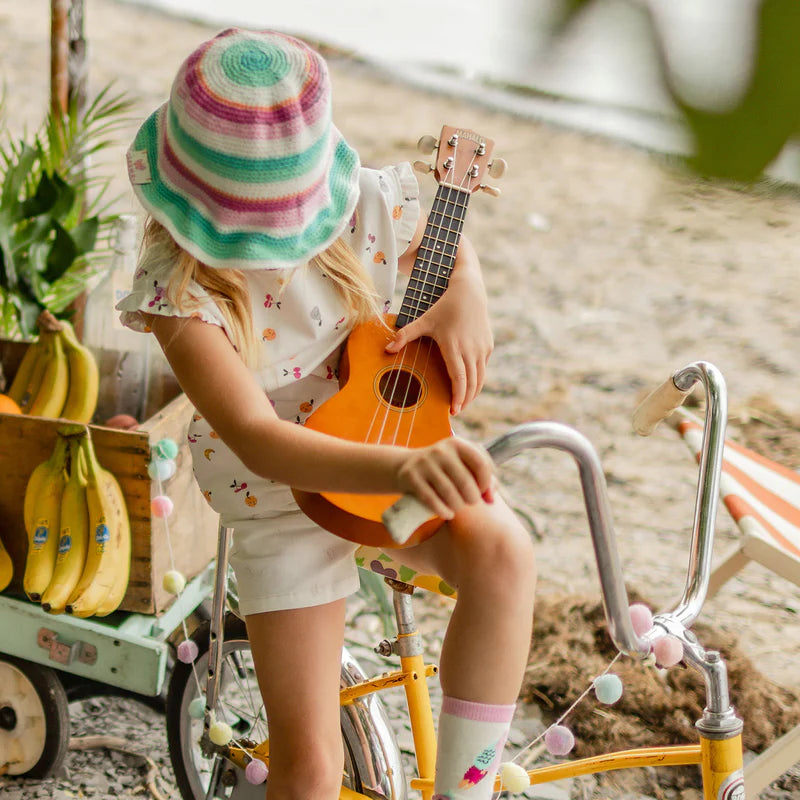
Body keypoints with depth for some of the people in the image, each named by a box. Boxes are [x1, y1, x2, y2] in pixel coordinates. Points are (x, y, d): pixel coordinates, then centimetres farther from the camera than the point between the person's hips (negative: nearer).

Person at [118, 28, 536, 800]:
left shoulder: (365, 205, -14)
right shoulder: (179, 285, -24)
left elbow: (449, 243, 12)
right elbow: (257, 439, -35)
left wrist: (466, 296, -13)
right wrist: (401, 469, -51)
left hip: (404, 448, 2)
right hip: (282, 500, -2)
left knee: (502, 552, -33)